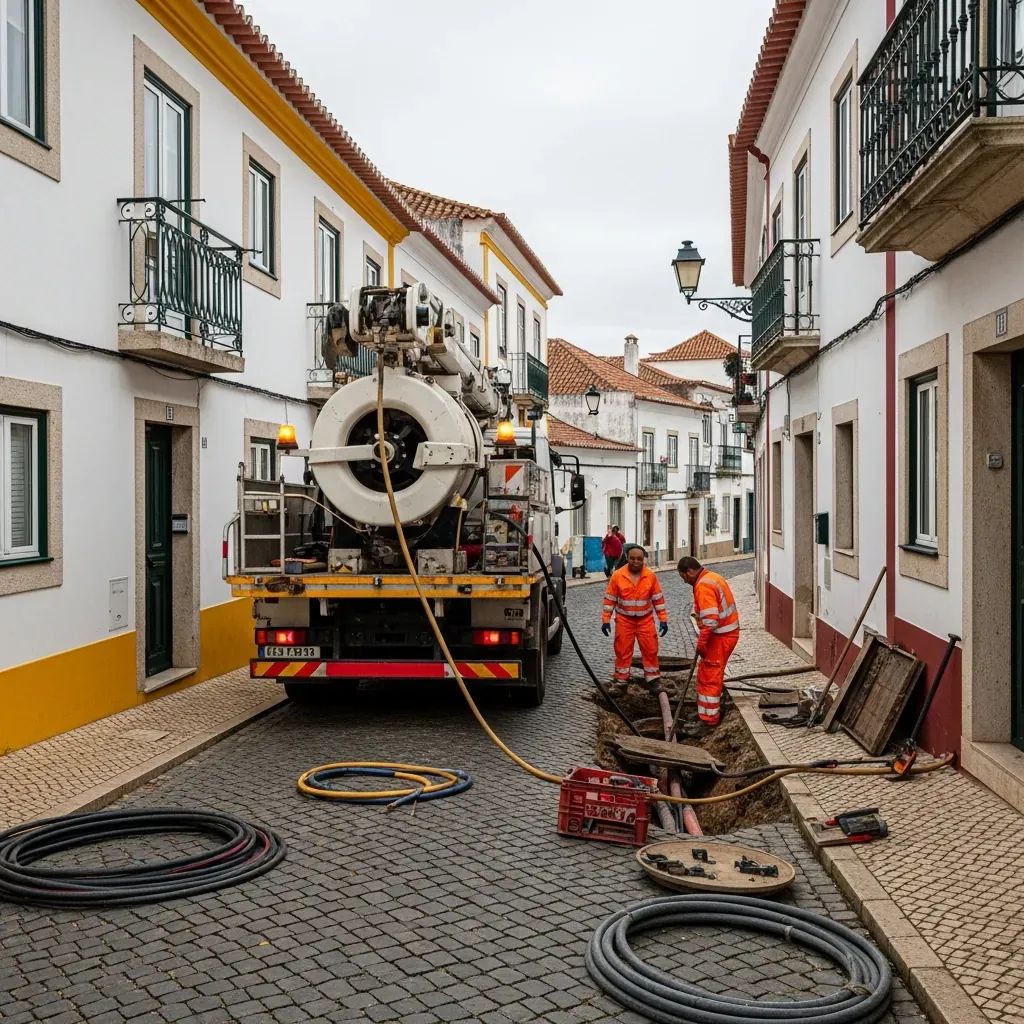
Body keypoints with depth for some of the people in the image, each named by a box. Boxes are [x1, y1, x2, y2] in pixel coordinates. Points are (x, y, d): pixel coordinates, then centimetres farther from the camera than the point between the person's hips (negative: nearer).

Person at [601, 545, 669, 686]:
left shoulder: (651, 576, -6)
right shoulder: (617, 576, -9)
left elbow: (658, 599, 1)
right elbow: (610, 599, -4)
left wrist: (663, 619, -1)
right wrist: (606, 620, -6)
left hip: (646, 620, 1)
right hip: (624, 620, -1)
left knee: (650, 649, 3)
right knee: (623, 650, 4)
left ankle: (653, 679, 16)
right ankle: (621, 679, 15)